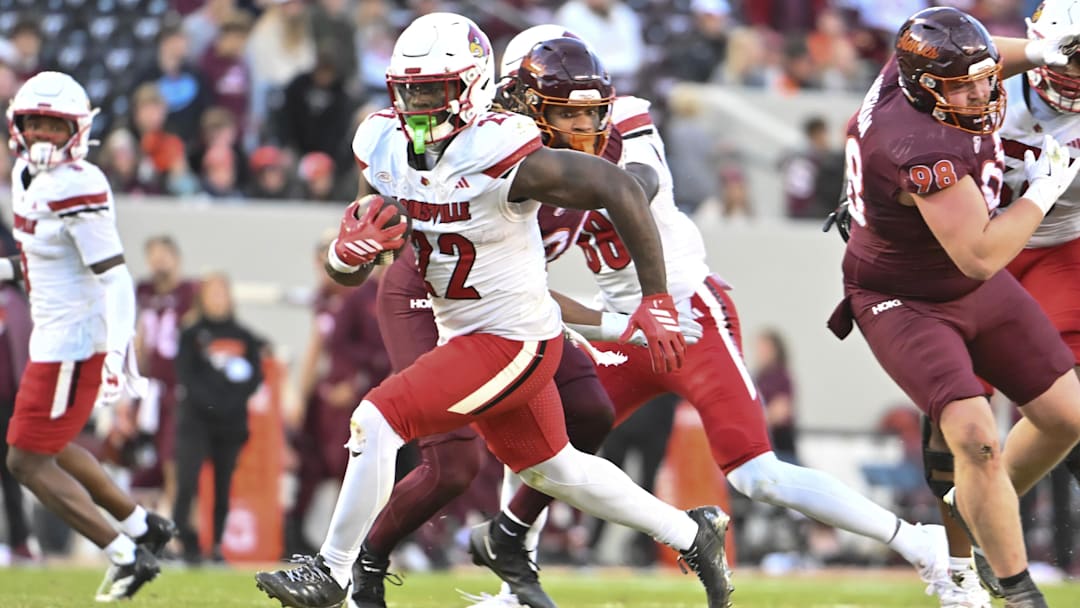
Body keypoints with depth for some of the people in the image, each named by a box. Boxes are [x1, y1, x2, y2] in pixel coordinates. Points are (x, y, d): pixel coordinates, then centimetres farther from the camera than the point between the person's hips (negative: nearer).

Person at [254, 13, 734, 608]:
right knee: (552, 469, 24)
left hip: (515, 340, -8)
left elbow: (621, 190, -23)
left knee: (377, 420, -18)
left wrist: (657, 302, -21)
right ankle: (690, 533, 42)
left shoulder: (500, 155, -26)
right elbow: (346, 272, 3)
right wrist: (351, 248, -22)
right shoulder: (385, 150, -4)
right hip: (462, 335, 8)